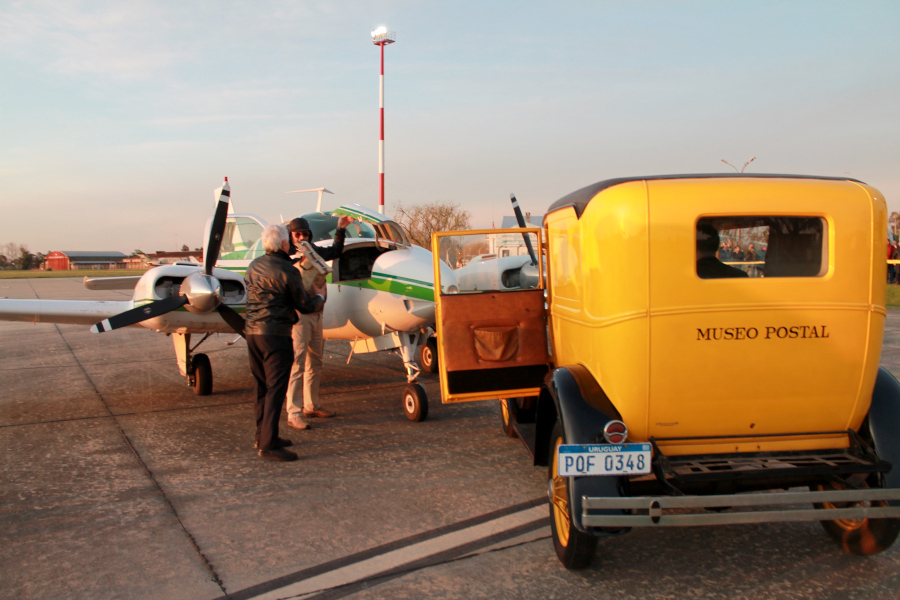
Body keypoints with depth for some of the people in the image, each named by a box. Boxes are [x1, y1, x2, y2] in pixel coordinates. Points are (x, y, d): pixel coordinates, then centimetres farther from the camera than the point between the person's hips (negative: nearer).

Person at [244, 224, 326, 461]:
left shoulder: (254, 266, 11)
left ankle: (262, 435, 26)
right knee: (276, 388, -6)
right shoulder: (287, 271, -13)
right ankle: (268, 445, -7)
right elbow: (305, 306, -7)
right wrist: (319, 296, 15)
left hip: (252, 331, 8)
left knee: (262, 386, 17)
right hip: (275, 334, -8)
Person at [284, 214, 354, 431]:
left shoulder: (314, 251, 10)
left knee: (315, 362, 16)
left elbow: (334, 252, 31)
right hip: (298, 315, -8)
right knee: (297, 362, -12)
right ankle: (294, 413, -9)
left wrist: (340, 230, 26)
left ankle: (311, 406, 28)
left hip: (316, 313, 8)